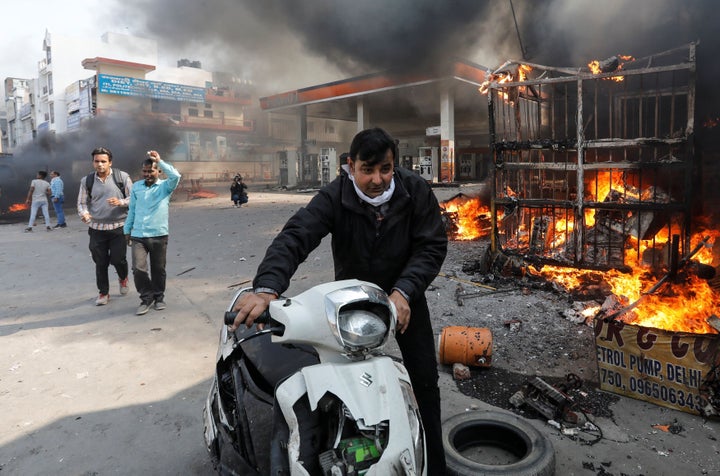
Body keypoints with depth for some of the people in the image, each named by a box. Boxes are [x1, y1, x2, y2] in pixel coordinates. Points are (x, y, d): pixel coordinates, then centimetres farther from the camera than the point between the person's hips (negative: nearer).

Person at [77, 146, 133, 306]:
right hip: (97, 228, 2)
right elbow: (82, 203, 8)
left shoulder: (122, 177, -3)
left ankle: (123, 277, 34)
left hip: (118, 227, -2)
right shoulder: (87, 180, 4)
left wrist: (120, 202, -21)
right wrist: (84, 214, -14)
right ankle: (103, 292, 25)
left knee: (118, 259, -2)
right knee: (100, 263, 7)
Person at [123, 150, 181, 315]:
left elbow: (175, 176, -22)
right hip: (138, 236, 2)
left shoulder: (165, 186, 0)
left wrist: (159, 161, -17)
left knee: (158, 269, 8)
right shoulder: (136, 187, 10)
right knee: (138, 269, -8)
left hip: (159, 235, -2)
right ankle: (147, 298, 11)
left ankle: (159, 297, 28)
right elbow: (132, 210, 16)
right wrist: (127, 230, 18)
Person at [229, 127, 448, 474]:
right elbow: (295, 237, -36)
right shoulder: (334, 196, -24)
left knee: (424, 381, 5)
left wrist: (404, 291, -34)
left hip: (404, 295, 1)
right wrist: (267, 287, -53)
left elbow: (432, 246, -18)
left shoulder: (416, 192, -19)